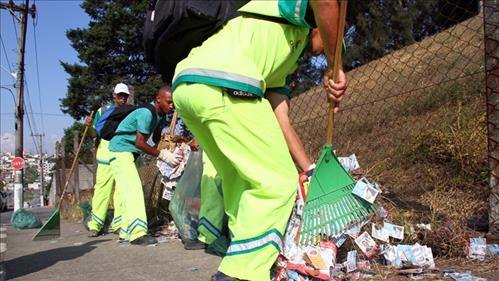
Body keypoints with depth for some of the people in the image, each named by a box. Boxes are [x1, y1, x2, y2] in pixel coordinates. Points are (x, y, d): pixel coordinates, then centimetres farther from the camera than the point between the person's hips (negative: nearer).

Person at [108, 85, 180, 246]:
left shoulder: (161, 115, 2)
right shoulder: (146, 113, -25)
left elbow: (156, 139, 5)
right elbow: (140, 143, -26)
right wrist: (164, 155, -25)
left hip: (131, 153, 10)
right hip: (121, 150, -10)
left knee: (131, 190, 10)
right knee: (133, 189, -18)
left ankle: (126, 231, 16)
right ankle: (137, 233, -23)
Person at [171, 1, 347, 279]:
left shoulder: (280, 63, 38)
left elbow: (280, 121, 32)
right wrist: (334, 69, -1)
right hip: (222, 85, -10)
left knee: (242, 178, 21)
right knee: (277, 182, -4)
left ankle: (245, 256, 26)